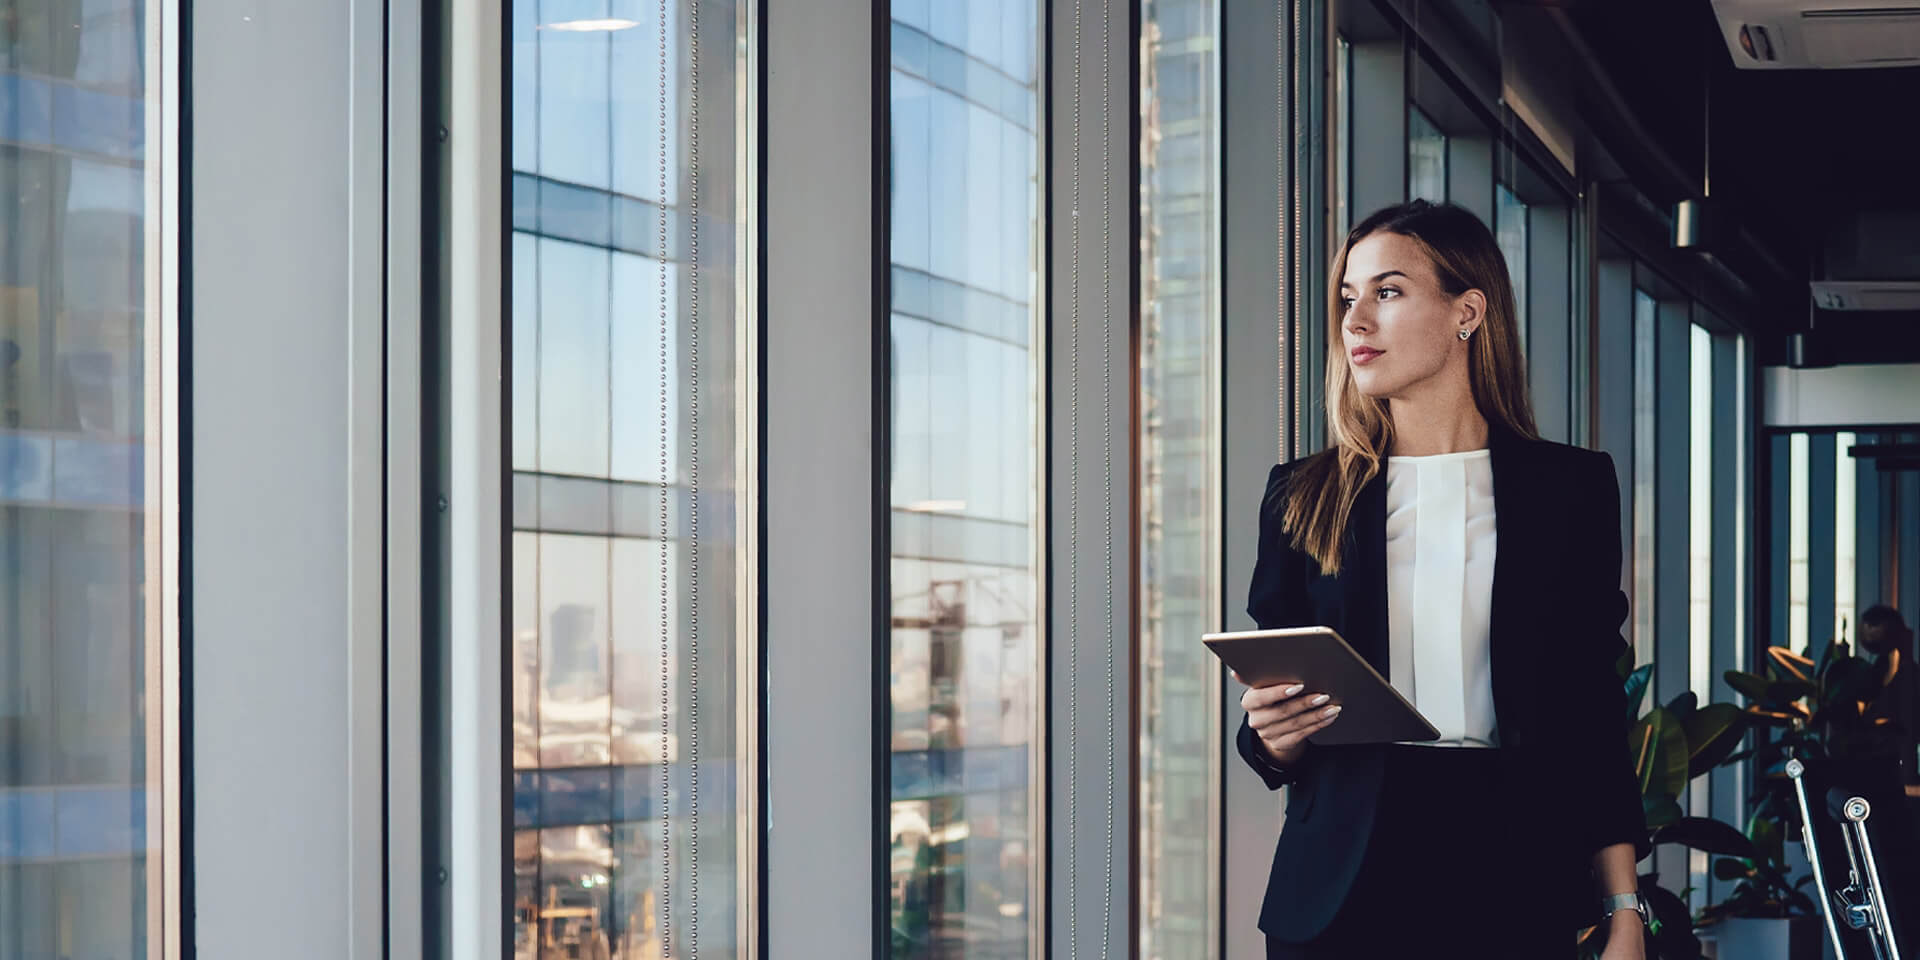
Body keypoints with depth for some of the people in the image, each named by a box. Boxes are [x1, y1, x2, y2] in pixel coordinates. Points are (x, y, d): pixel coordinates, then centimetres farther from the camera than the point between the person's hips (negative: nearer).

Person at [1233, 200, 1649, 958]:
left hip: (1509, 877, -1)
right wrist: (1274, 738, -12)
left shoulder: (1569, 488, 6)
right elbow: (1271, 733, 11)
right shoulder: (1303, 497, 9)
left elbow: (1594, 711, 4)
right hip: (1339, 889, 1)